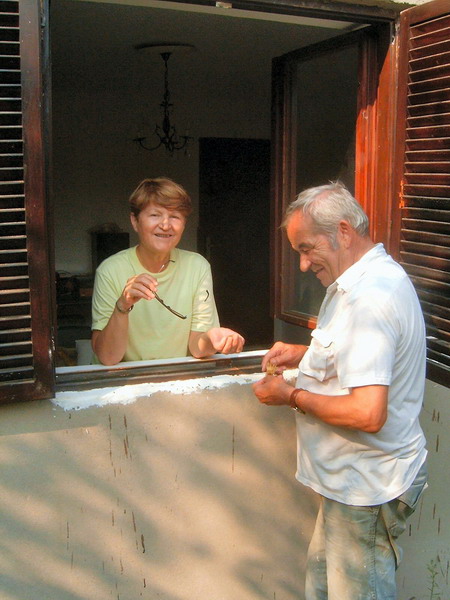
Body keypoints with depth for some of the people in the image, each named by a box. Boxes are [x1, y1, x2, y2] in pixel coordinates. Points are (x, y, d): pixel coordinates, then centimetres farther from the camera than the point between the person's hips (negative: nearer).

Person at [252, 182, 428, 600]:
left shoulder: (368, 299, -27)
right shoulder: (379, 276, 8)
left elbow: (367, 414, -33)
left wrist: (291, 396, -19)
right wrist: (304, 355, 10)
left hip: (365, 487, -10)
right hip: (351, 478, 10)